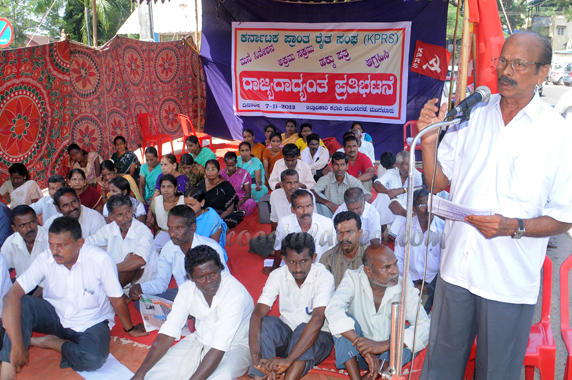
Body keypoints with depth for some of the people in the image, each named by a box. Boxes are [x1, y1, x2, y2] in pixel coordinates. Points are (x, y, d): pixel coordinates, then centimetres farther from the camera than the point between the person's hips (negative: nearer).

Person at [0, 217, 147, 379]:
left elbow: (116, 299, -11)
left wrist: (130, 329, 5)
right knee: (21, 304, -27)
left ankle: (52, 342, -8)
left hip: (91, 323, -2)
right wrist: (17, 345, -33)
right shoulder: (45, 259, -17)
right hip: (55, 316, 2)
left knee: (92, 359, -34)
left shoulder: (100, 260, -24)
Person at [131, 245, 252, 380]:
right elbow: (168, 332, -10)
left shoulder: (235, 294, -30)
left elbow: (219, 348, -33)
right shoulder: (187, 290, -10)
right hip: (199, 341, 5)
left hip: (234, 347, -5)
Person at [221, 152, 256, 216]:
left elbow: (248, 193, -9)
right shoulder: (222, 173, 3)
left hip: (240, 199, -1)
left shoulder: (243, 173, -6)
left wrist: (241, 201, -32)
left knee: (251, 202, -35)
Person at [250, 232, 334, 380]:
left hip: (318, 337, -3)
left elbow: (318, 319, -34)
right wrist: (256, 356, -38)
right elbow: (258, 313, -21)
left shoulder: (324, 277, -21)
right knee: (266, 323, -27)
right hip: (286, 334, 3)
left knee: (303, 328, -35)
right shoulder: (277, 276, -11)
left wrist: (288, 359, -44)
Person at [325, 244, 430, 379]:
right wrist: (364, 349, -39)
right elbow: (333, 310, -30)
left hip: (389, 354, 1)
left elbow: (425, 326, -23)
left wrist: (383, 345, -37)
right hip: (353, 353, 0)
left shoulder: (405, 289, -11)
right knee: (344, 319, -26)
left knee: (410, 339, -26)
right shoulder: (353, 279, -14)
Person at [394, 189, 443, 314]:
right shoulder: (406, 228, 2)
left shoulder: (443, 228, -6)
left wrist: (429, 288, -12)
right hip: (411, 279, 2)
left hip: (434, 280, -1)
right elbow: (398, 259, 5)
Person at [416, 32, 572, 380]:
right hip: (457, 269, 3)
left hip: (511, 281, -2)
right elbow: (438, 183, 6)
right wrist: (429, 142, -10)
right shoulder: (469, 116, 3)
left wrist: (514, 227, -22)